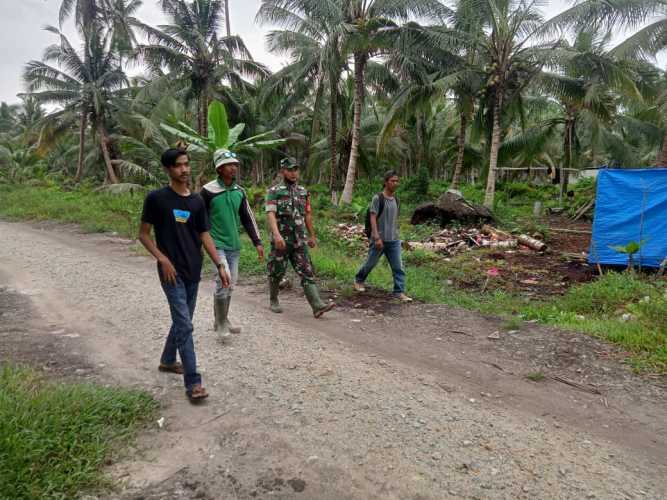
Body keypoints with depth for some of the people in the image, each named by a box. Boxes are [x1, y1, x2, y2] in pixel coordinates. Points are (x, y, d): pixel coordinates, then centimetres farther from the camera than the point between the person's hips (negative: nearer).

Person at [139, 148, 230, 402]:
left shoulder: (197, 201, 6)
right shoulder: (156, 198, -7)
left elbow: (205, 236, 8)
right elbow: (143, 234, -3)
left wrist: (219, 265, 1)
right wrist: (162, 259, -15)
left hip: (193, 271, 6)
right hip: (172, 271, -6)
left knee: (182, 320, 18)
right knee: (185, 325, -10)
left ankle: (167, 360, 41)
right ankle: (193, 382, -5)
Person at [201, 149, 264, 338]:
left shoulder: (240, 191, 7)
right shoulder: (209, 191, -9)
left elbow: (248, 219, 12)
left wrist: (257, 242, 7)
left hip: (234, 245, 6)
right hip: (216, 244, -5)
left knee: (230, 284, 10)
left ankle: (223, 321, 26)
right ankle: (221, 323, 0)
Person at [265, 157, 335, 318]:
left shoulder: (303, 192, 11)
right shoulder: (274, 191, -5)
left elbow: (307, 215, 18)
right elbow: (270, 214, -18)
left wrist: (312, 236, 21)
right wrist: (276, 234, -32)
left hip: (299, 241, 4)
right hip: (281, 241, -4)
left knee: (307, 272, -5)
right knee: (277, 273, 9)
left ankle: (317, 306, -12)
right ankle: (274, 300, 31)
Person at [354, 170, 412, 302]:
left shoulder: (396, 199, 9)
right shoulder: (378, 198, -10)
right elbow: (373, 218, -15)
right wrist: (377, 237, -21)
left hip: (394, 240, 5)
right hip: (379, 239, -5)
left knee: (398, 267, -2)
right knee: (370, 263, 11)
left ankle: (400, 292, 2)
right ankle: (359, 280, 35)